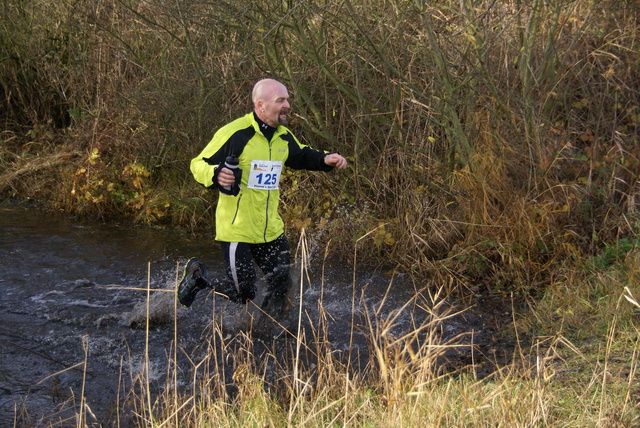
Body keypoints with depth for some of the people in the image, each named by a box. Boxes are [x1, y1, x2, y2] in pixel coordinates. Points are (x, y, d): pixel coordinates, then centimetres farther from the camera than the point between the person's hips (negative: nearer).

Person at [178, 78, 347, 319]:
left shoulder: (283, 137, 7)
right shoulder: (234, 134, -16)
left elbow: (301, 157, 27)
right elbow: (198, 165, -13)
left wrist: (325, 160, 7)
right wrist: (215, 175, -35)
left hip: (271, 229, 7)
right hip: (237, 230, -7)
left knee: (281, 287, 8)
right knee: (242, 293, -3)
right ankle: (197, 277, 22)